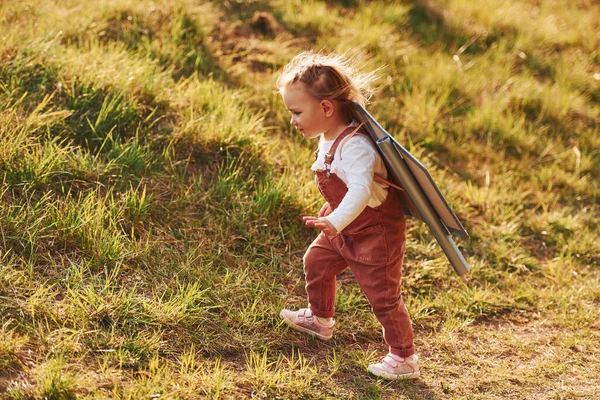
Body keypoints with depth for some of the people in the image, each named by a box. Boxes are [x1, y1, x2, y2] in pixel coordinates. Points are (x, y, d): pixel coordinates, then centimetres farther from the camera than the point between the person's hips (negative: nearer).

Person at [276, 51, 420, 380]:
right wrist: (332, 207, 28)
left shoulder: (354, 146, -32)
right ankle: (320, 320, 45)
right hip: (347, 230, 10)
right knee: (316, 261, 22)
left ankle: (404, 358, 11)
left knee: (382, 295, -3)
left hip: (377, 233, -10)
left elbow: (361, 189, -46)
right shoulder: (330, 138, -1)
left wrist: (336, 221, -59)